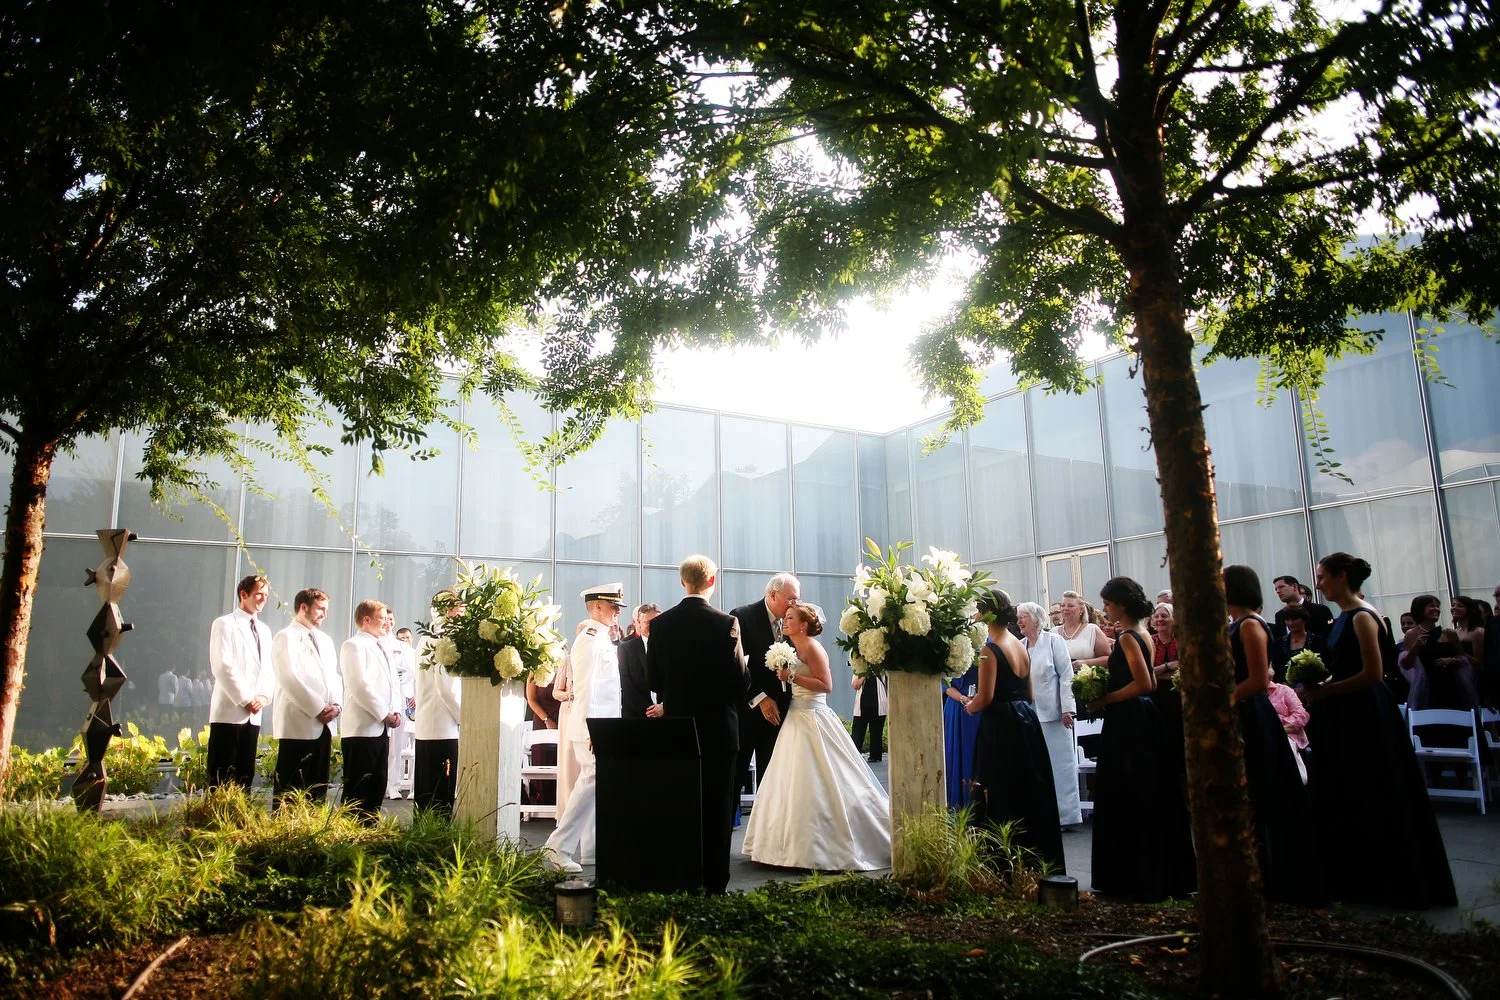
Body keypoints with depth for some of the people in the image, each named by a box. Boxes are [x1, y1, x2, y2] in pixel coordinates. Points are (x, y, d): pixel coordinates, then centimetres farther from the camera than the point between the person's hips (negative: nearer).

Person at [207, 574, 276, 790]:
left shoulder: (264, 630, 18)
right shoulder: (225, 624, -2)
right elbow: (222, 667, -11)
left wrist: (263, 697, -2)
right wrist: (245, 700, -13)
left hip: (254, 714, 6)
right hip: (229, 711, -6)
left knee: (245, 774, 6)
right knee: (221, 777, -6)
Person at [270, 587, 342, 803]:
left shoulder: (325, 640, 20)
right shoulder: (286, 637, -4)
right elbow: (290, 679, -13)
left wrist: (336, 705, 0)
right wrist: (318, 709, -14)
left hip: (323, 725, 7)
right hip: (298, 724, -7)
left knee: (317, 789, 9)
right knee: (290, 789, -4)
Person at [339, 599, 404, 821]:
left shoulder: (382, 648, 21)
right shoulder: (354, 645, -6)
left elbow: (394, 682, 20)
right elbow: (360, 686, -15)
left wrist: (396, 710, 3)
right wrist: (384, 713, -13)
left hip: (381, 728, 8)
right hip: (362, 728, -8)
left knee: (377, 787, 9)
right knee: (357, 789, -4)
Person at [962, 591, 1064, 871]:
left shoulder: (990, 649, -15)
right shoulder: (1021, 646, 10)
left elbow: (985, 698, -19)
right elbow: (1028, 693, 15)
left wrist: (970, 707, 0)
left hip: (1001, 727, -8)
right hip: (1026, 722, 8)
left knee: (1003, 795, 1)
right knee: (1030, 790, 15)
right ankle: (1040, 856, 25)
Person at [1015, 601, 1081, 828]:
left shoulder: (1053, 640, -1)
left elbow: (1066, 675, -5)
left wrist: (1067, 708, -11)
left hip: (1053, 714, -5)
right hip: (1028, 714, 5)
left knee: (1059, 764, 0)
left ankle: (1065, 815, 6)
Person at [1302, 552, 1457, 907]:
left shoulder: (1362, 617, -16)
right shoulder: (1343, 617, 10)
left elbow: (1372, 673, -21)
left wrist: (1324, 691, -17)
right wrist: (1317, 688, 1)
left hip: (1364, 718, -9)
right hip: (1345, 719, 9)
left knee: (1371, 801, 2)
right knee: (1345, 801, 15)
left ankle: (1395, 885, 16)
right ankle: (1354, 881, 26)